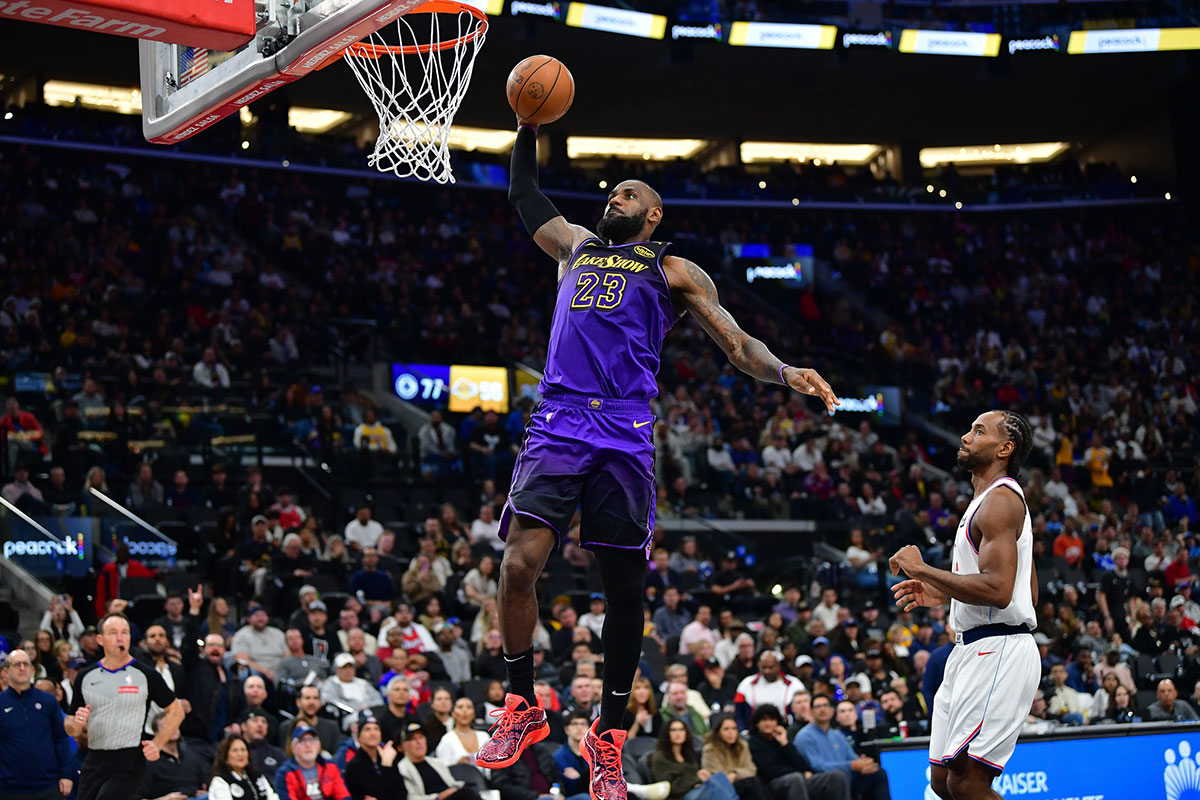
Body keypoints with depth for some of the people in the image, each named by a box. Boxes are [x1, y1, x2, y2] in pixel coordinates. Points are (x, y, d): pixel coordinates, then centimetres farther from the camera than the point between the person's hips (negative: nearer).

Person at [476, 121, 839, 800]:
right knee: (519, 565, -15)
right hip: (557, 423, 2)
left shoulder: (674, 271, 15)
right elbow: (525, 196, 39)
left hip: (624, 437, -2)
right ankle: (523, 708, 2)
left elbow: (736, 342, 7)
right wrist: (529, 128, 30)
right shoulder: (577, 246, 26)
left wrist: (786, 373, -11)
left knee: (625, 589, -1)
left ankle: (609, 733, 11)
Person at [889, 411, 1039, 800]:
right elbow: (1026, 592, 26)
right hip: (974, 651, 11)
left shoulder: (1001, 499, -11)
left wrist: (922, 569, -14)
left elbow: (998, 590, -23)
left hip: (997, 650, -11)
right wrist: (941, 594, 20)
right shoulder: (991, 500, 23)